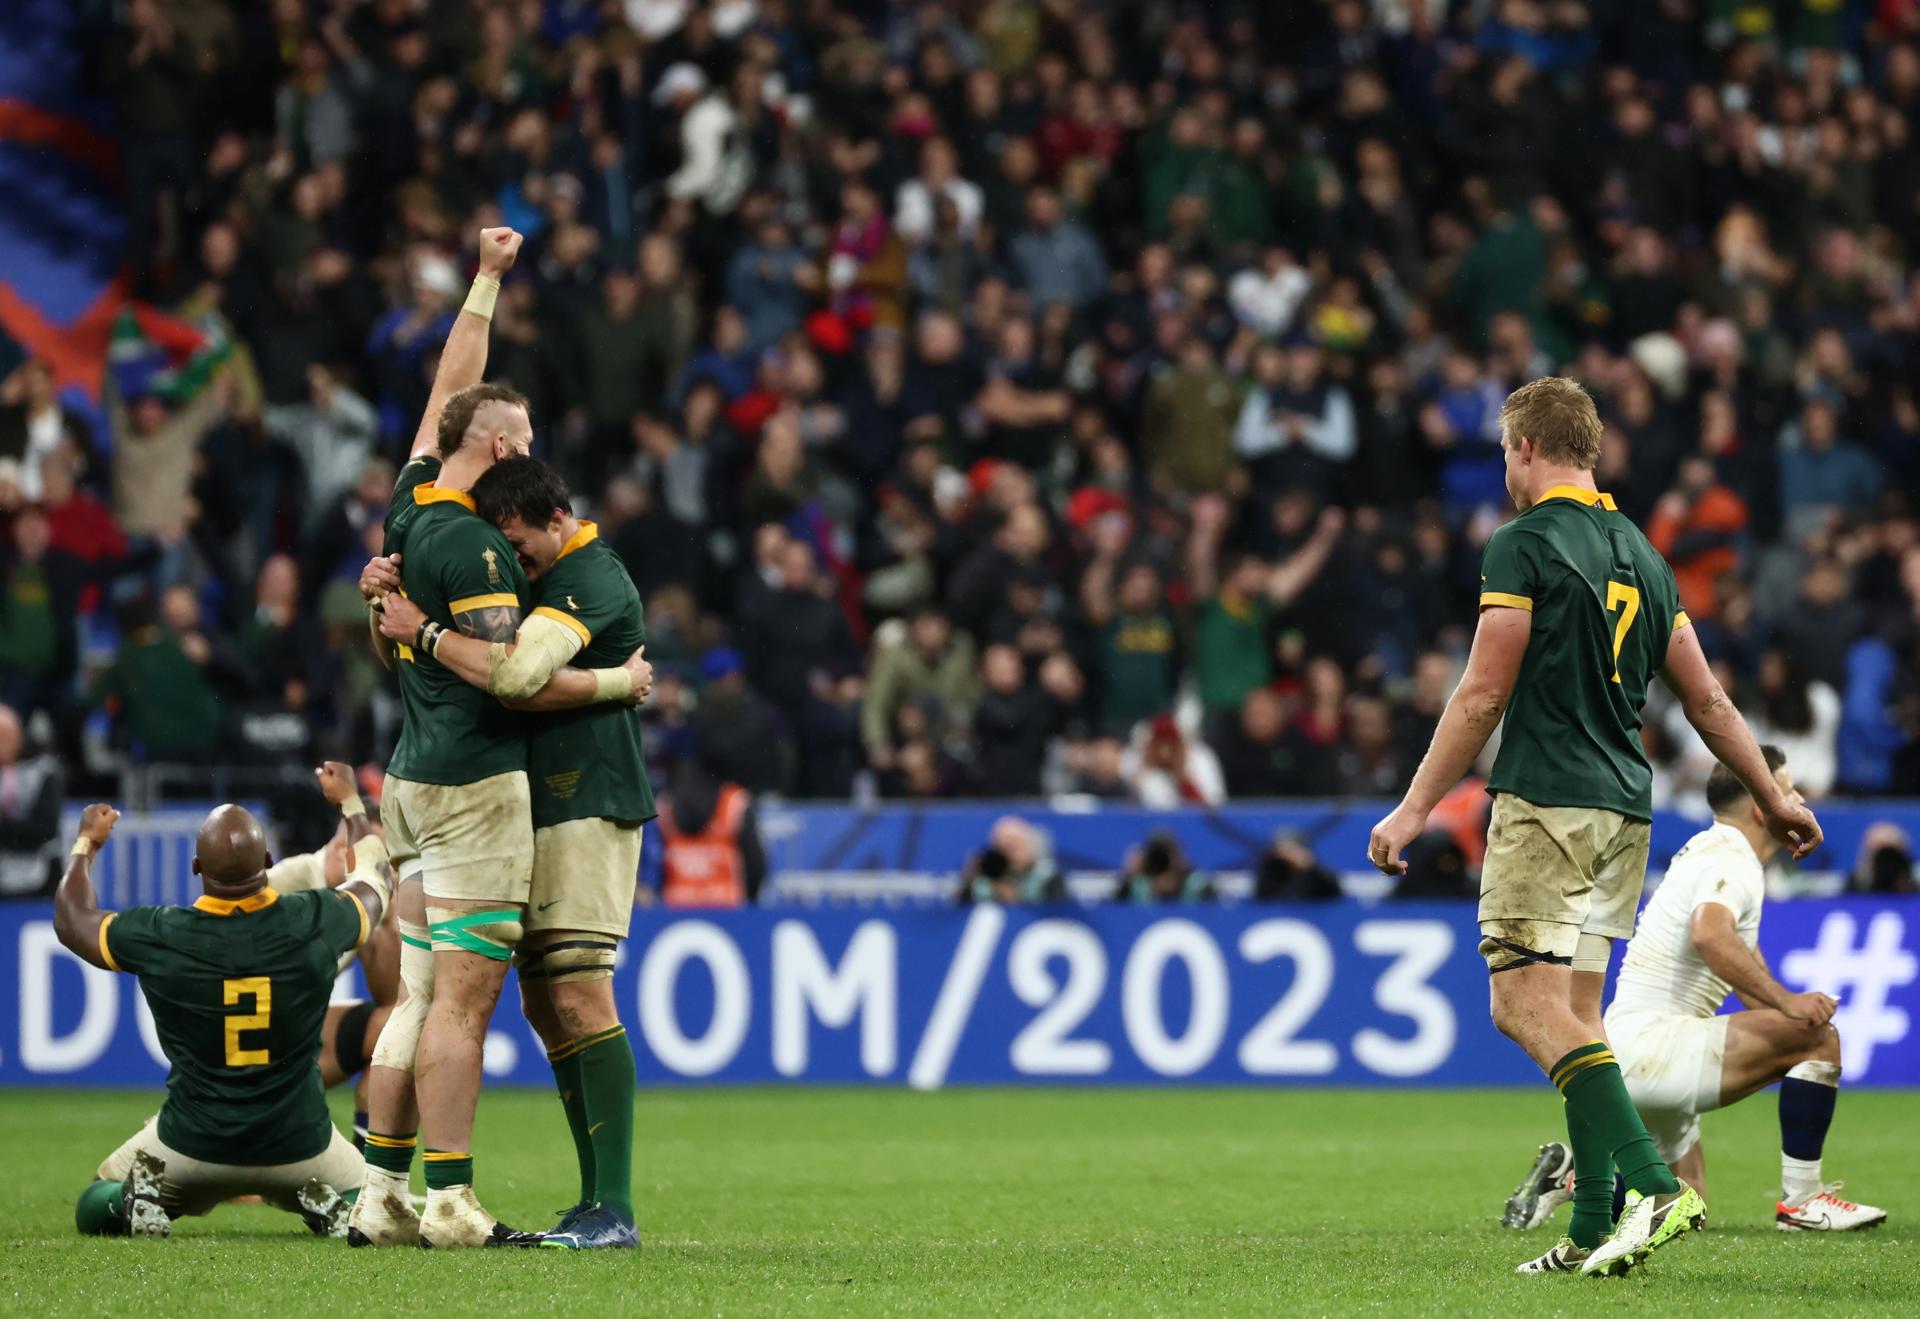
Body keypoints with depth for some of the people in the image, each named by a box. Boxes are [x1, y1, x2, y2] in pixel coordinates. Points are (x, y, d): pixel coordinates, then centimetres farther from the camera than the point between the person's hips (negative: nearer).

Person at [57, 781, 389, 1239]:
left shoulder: (157, 936, -15)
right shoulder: (314, 922, -13)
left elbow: (72, 920, 8)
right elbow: (372, 878, 12)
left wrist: (87, 842, 26)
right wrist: (356, 814, 32)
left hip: (192, 1145, 0)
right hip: (298, 1145, 0)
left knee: (94, 1211, 24)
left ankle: (142, 1200, -7)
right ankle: (326, 1204, -4)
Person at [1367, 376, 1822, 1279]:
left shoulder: (1524, 544, -8)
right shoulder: (1639, 552, 15)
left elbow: (1482, 697, -12)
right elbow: (1706, 700, 19)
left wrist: (1414, 809, -8)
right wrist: (1773, 798, 30)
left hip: (1547, 799, -8)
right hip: (1624, 808, 8)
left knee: (1525, 1002, -11)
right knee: (1575, 1013, 10)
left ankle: (1653, 1182, -26)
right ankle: (1594, 1232, 4)